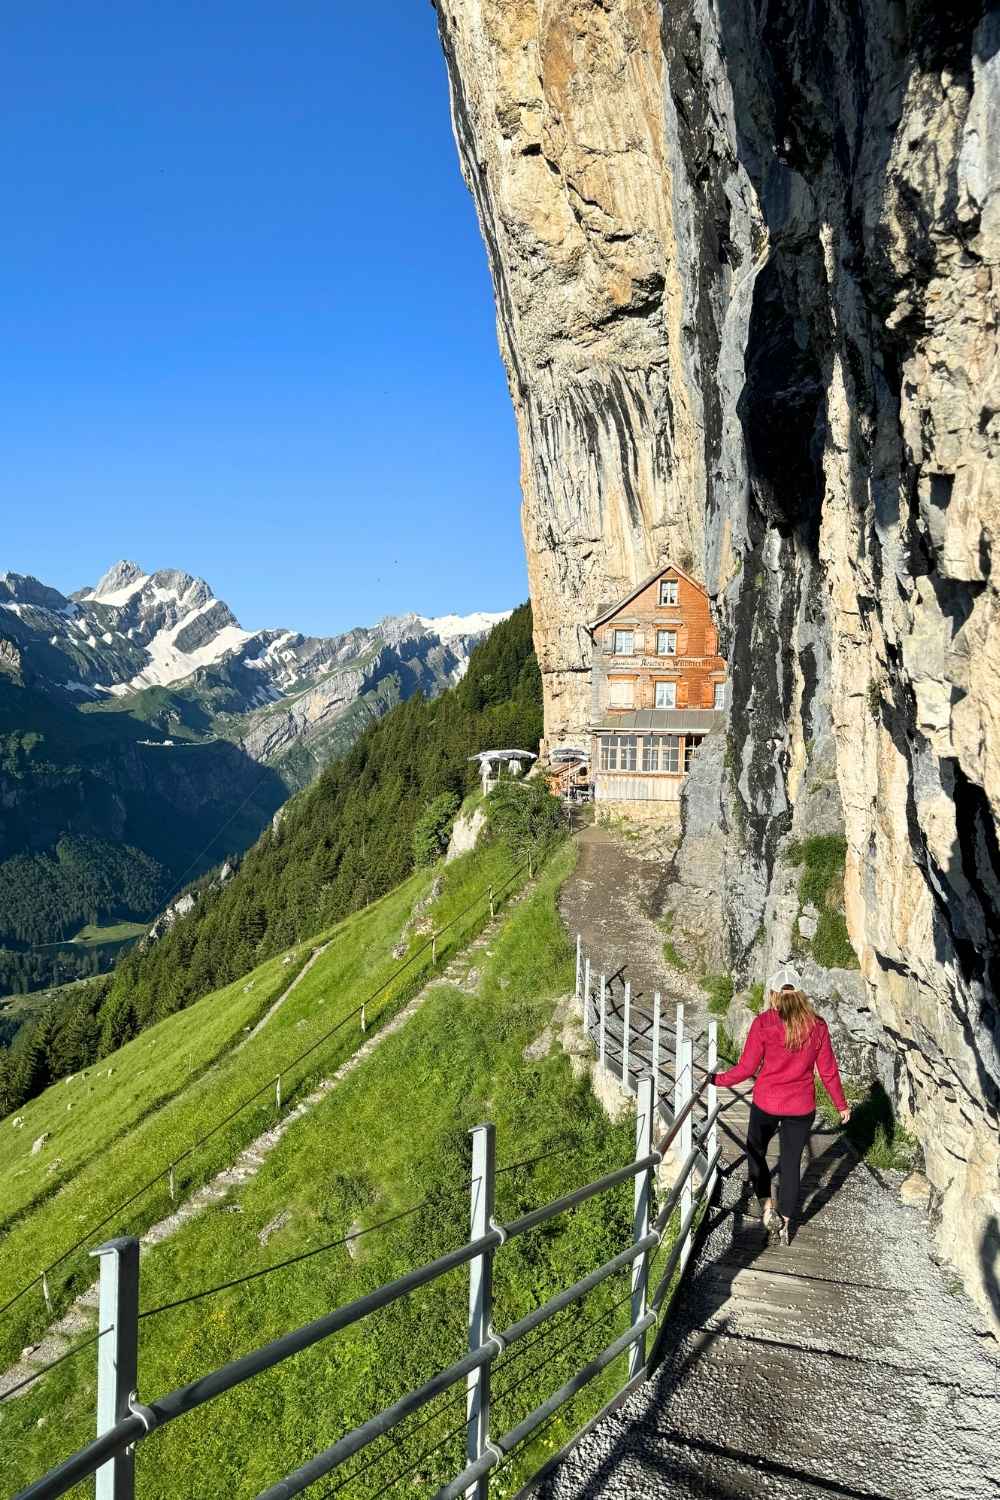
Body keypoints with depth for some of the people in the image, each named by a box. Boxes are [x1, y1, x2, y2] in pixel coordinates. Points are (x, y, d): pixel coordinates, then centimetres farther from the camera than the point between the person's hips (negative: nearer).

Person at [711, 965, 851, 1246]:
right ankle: (784, 1226, 24)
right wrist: (841, 1105, 14)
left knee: (756, 1152, 22)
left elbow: (747, 1068, -11)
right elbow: (829, 1071, 0)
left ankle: (767, 1208, 10)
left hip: (766, 1103, -2)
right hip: (801, 1107, 2)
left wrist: (717, 1080, 4)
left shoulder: (763, 1023, -13)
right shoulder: (817, 1026, -6)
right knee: (791, 1164, 15)